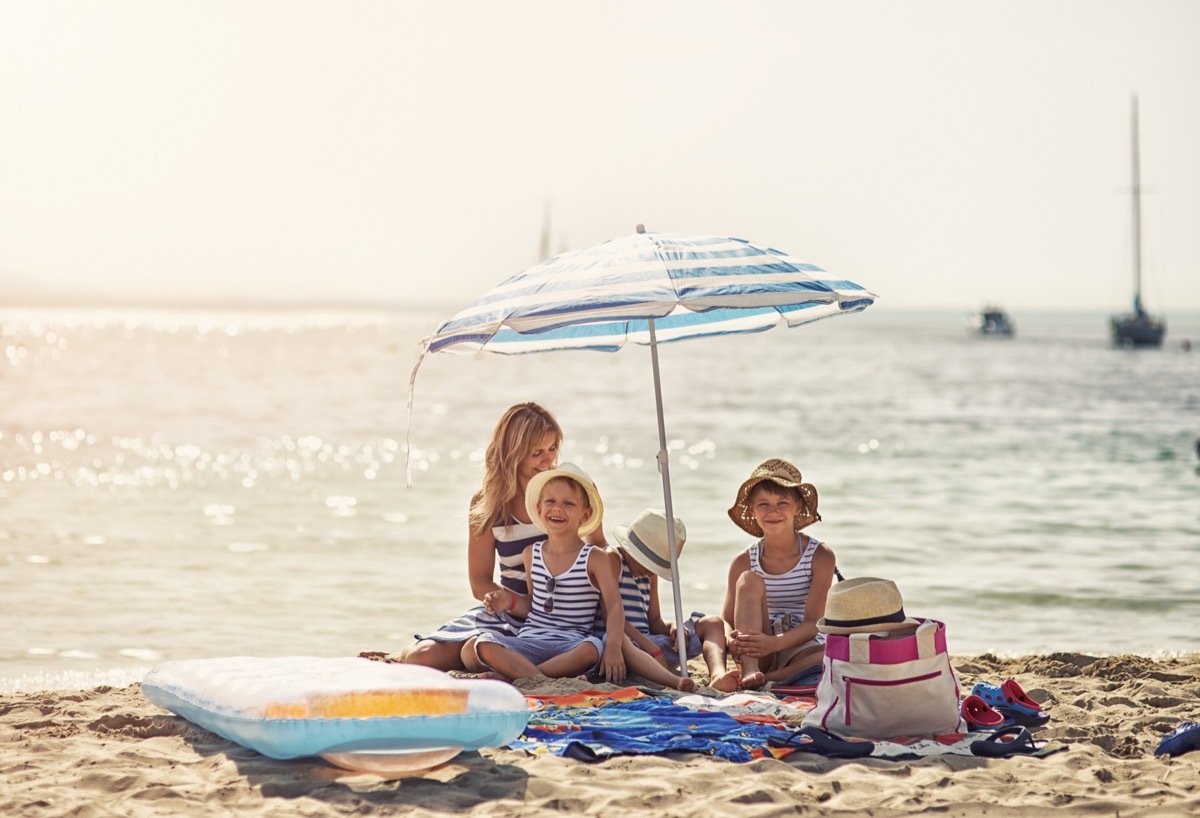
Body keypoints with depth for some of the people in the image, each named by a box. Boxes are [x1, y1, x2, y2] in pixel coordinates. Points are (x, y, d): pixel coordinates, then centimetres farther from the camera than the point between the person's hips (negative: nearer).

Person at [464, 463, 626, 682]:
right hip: (529, 641, 3)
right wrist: (511, 602, 1)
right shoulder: (532, 553, 13)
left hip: (571, 645, -3)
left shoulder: (595, 559, 0)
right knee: (474, 647, -24)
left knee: (591, 649, -39)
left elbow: (614, 606, -8)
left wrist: (613, 647, -24)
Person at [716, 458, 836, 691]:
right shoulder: (743, 563, 2)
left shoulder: (821, 557, -5)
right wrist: (733, 642, -26)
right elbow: (727, 622, 1)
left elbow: (812, 624, -13)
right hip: (757, 655, 2)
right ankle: (749, 671, -34)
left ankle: (766, 679, -31)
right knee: (749, 580, -20)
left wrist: (775, 643, -34)